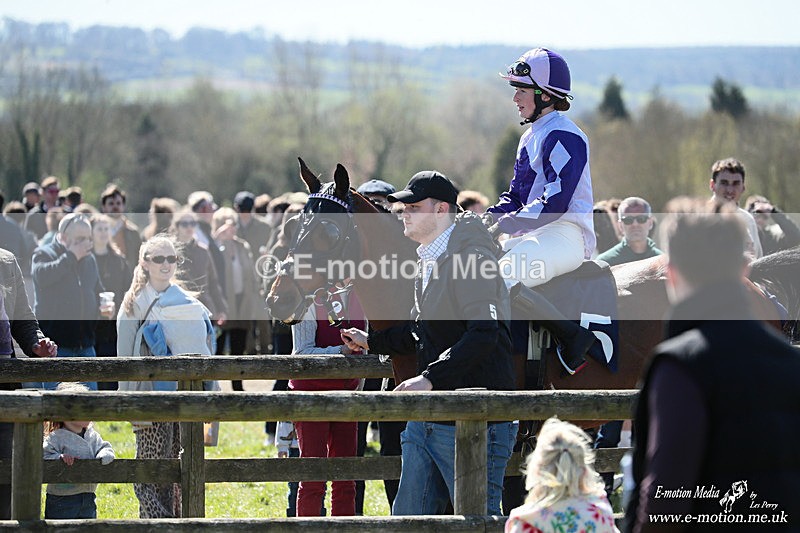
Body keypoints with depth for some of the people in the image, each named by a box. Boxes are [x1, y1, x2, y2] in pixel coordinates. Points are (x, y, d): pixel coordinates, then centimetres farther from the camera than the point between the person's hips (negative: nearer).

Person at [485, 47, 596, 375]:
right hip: (533, 235, 11)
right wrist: (488, 218, 3)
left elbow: (554, 203, -21)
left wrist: (506, 224, -21)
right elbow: (515, 196, 22)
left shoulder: (563, 137, -12)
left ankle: (573, 336, -22)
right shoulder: (531, 138, 20)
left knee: (501, 278, -31)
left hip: (566, 234, -11)